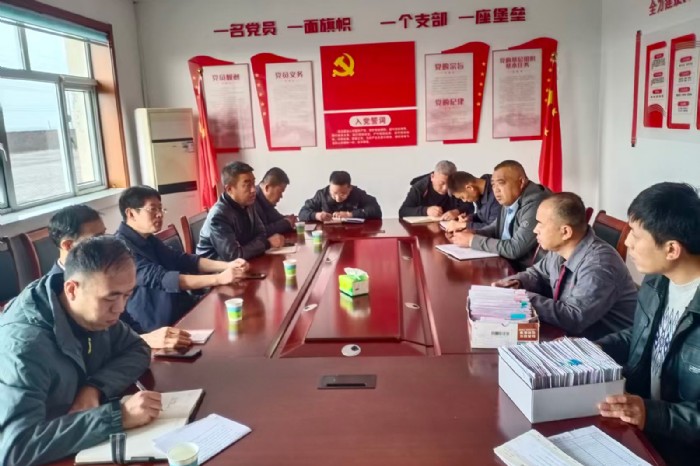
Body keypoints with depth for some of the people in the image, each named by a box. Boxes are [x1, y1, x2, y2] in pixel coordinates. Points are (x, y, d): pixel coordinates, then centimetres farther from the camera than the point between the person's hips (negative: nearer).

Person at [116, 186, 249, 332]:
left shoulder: (148, 239, 11)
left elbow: (183, 260, 5)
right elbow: (160, 279, -26)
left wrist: (228, 265, -11)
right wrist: (219, 278, -30)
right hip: (159, 328, -8)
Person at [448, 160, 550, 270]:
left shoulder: (534, 205, -24)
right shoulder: (510, 200, 3)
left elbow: (515, 249, -26)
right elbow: (496, 228, 17)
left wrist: (473, 240, -18)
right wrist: (472, 233, -3)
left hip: (527, 272, -7)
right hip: (507, 265, 7)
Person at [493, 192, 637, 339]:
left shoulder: (598, 266, -27)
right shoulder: (559, 248, -3)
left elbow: (573, 318, -29)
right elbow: (539, 273, 15)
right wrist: (517, 282, -6)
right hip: (571, 334, 7)